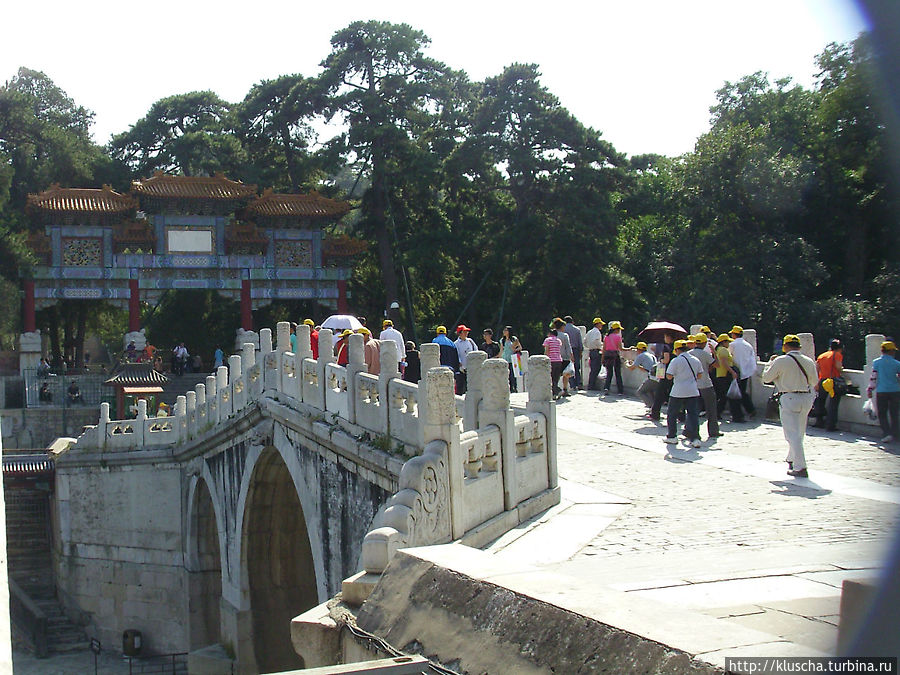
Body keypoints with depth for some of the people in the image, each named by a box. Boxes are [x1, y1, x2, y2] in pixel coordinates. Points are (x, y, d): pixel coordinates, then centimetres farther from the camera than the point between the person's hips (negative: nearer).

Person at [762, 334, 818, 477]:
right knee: (799, 432, 20)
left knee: (793, 434, -5)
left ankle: (800, 467, -12)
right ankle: (791, 459, 38)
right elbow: (814, 382, 16)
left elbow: (766, 378, 1)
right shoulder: (809, 361, 5)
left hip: (789, 398, -6)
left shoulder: (781, 361, -9)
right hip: (807, 398, 6)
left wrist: (770, 362, 14)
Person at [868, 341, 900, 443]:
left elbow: (873, 377, -2)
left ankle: (887, 433, -9)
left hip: (881, 392, -1)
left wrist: (870, 389, 4)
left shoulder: (876, 362, 0)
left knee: (882, 414, 6)